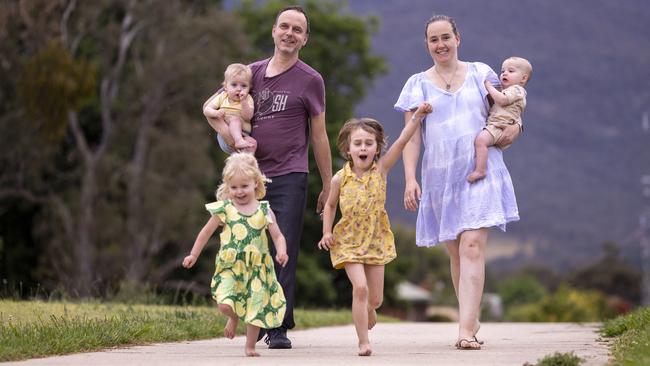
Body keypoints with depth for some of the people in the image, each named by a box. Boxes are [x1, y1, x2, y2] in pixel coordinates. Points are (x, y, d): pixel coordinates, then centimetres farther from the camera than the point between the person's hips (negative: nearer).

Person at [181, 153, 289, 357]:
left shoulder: (264, 211, 1)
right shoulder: (224, 210, 1)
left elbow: (278, 236, 2)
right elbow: (206, 232, 12)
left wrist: (281, 251, -18)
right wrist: (194, 255, 15)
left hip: (257, 267, 1)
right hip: (230, 266, -1)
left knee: (256, 308, 0)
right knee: (225, 304, -17)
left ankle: (250, 346, 19)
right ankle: (234, 317, 20)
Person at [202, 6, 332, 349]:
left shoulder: (310, 80, 3)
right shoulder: (253, 72, 11)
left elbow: (318, 136, 6)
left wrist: (328, 186, 7)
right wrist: (232, 136, -5)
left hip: (290, 178, -3)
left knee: (285, 254, -7)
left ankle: (280, 328, -5)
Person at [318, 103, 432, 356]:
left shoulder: (381, 170, -6)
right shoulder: (340, 179, -7)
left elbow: (401, 142, -12)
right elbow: (330, 205, 10)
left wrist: (417, 117, -17)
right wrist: (327, 232, 1)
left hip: (376, 240, 2)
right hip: (349, 241, -2)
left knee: (375, 297, 7)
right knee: (360, 287, -18)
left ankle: (367, 311, 45)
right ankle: (363, 342, -9)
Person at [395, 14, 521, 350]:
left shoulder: (481, 74, 9)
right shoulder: (418, 84, 9)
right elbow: (411, 135, 4)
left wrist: (514, 127, -3)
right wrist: (410, 179, -6)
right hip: (440, 176, 2)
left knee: (472, 247, -16)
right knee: (456, 254, 7)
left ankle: (466, 330, -24)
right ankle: (472, 320, 21)